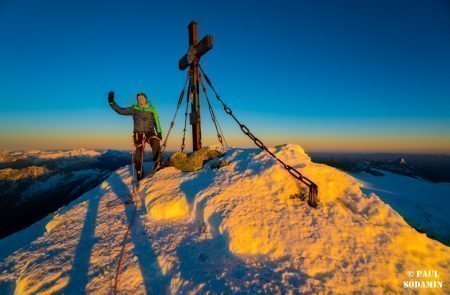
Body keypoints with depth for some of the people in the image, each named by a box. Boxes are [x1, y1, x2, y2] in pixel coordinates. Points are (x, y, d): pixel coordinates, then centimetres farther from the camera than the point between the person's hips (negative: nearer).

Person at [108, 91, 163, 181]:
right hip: (139, 133, 1)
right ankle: (139, 171, 10)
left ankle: (157, 162, -31)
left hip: (150, 132, -1)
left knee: (156, 142, -32)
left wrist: (159, 132, 2)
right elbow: (121, 111, 7)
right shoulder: (134, 109, 6)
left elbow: (156, 121, 9)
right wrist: (112, 102, -2)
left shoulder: (152, 109, 6)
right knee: (139, 151, -4)